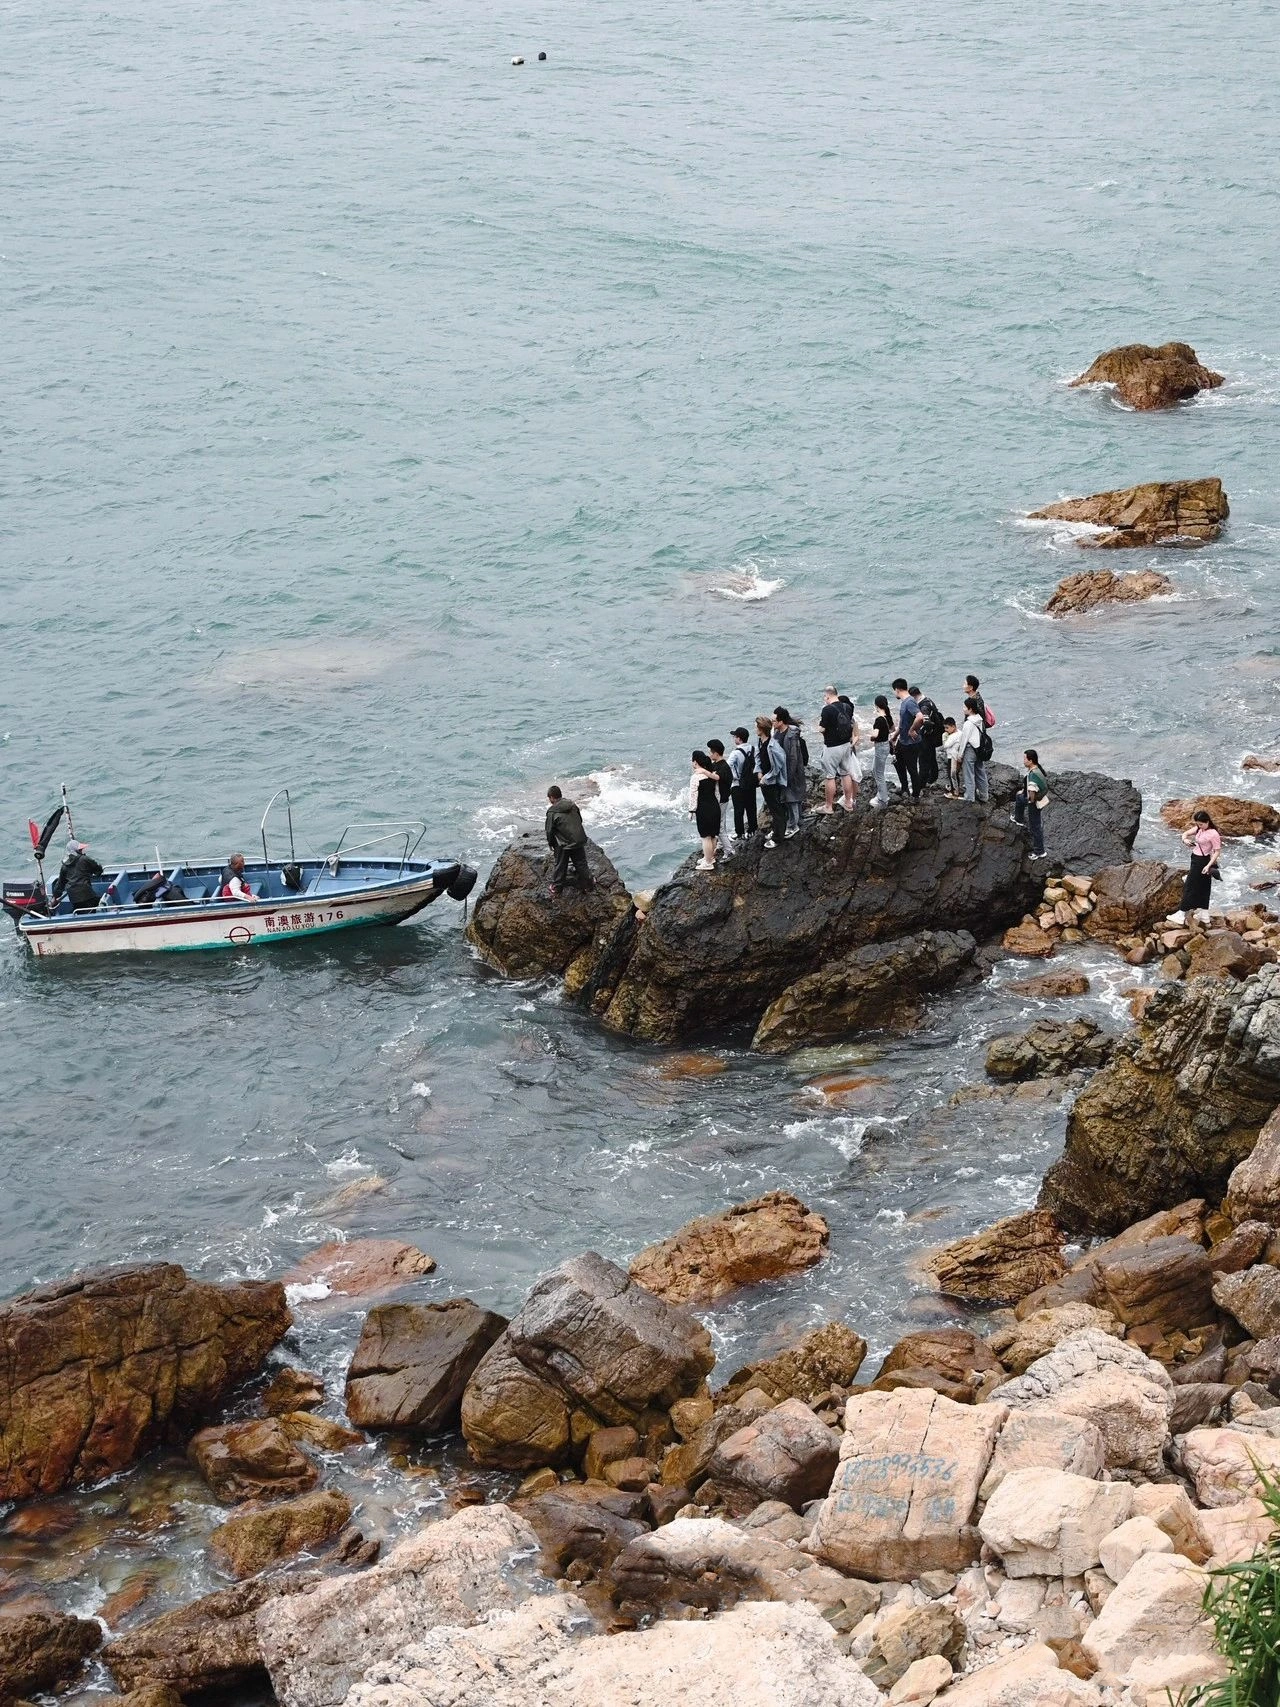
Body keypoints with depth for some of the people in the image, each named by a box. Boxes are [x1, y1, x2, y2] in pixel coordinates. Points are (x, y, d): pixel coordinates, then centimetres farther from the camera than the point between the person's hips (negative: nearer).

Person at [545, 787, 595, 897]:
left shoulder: (552, 812, -16)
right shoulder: (573, 805, 0)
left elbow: (550, 830, -9)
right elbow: (580, 820, 12)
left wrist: (550, 843, 9)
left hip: (563, 845, -4)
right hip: (579, 841, 4)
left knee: (559, 867, 13)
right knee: (581, 864, 18)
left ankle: (556, 888, 24)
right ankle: (588, 885, 27)